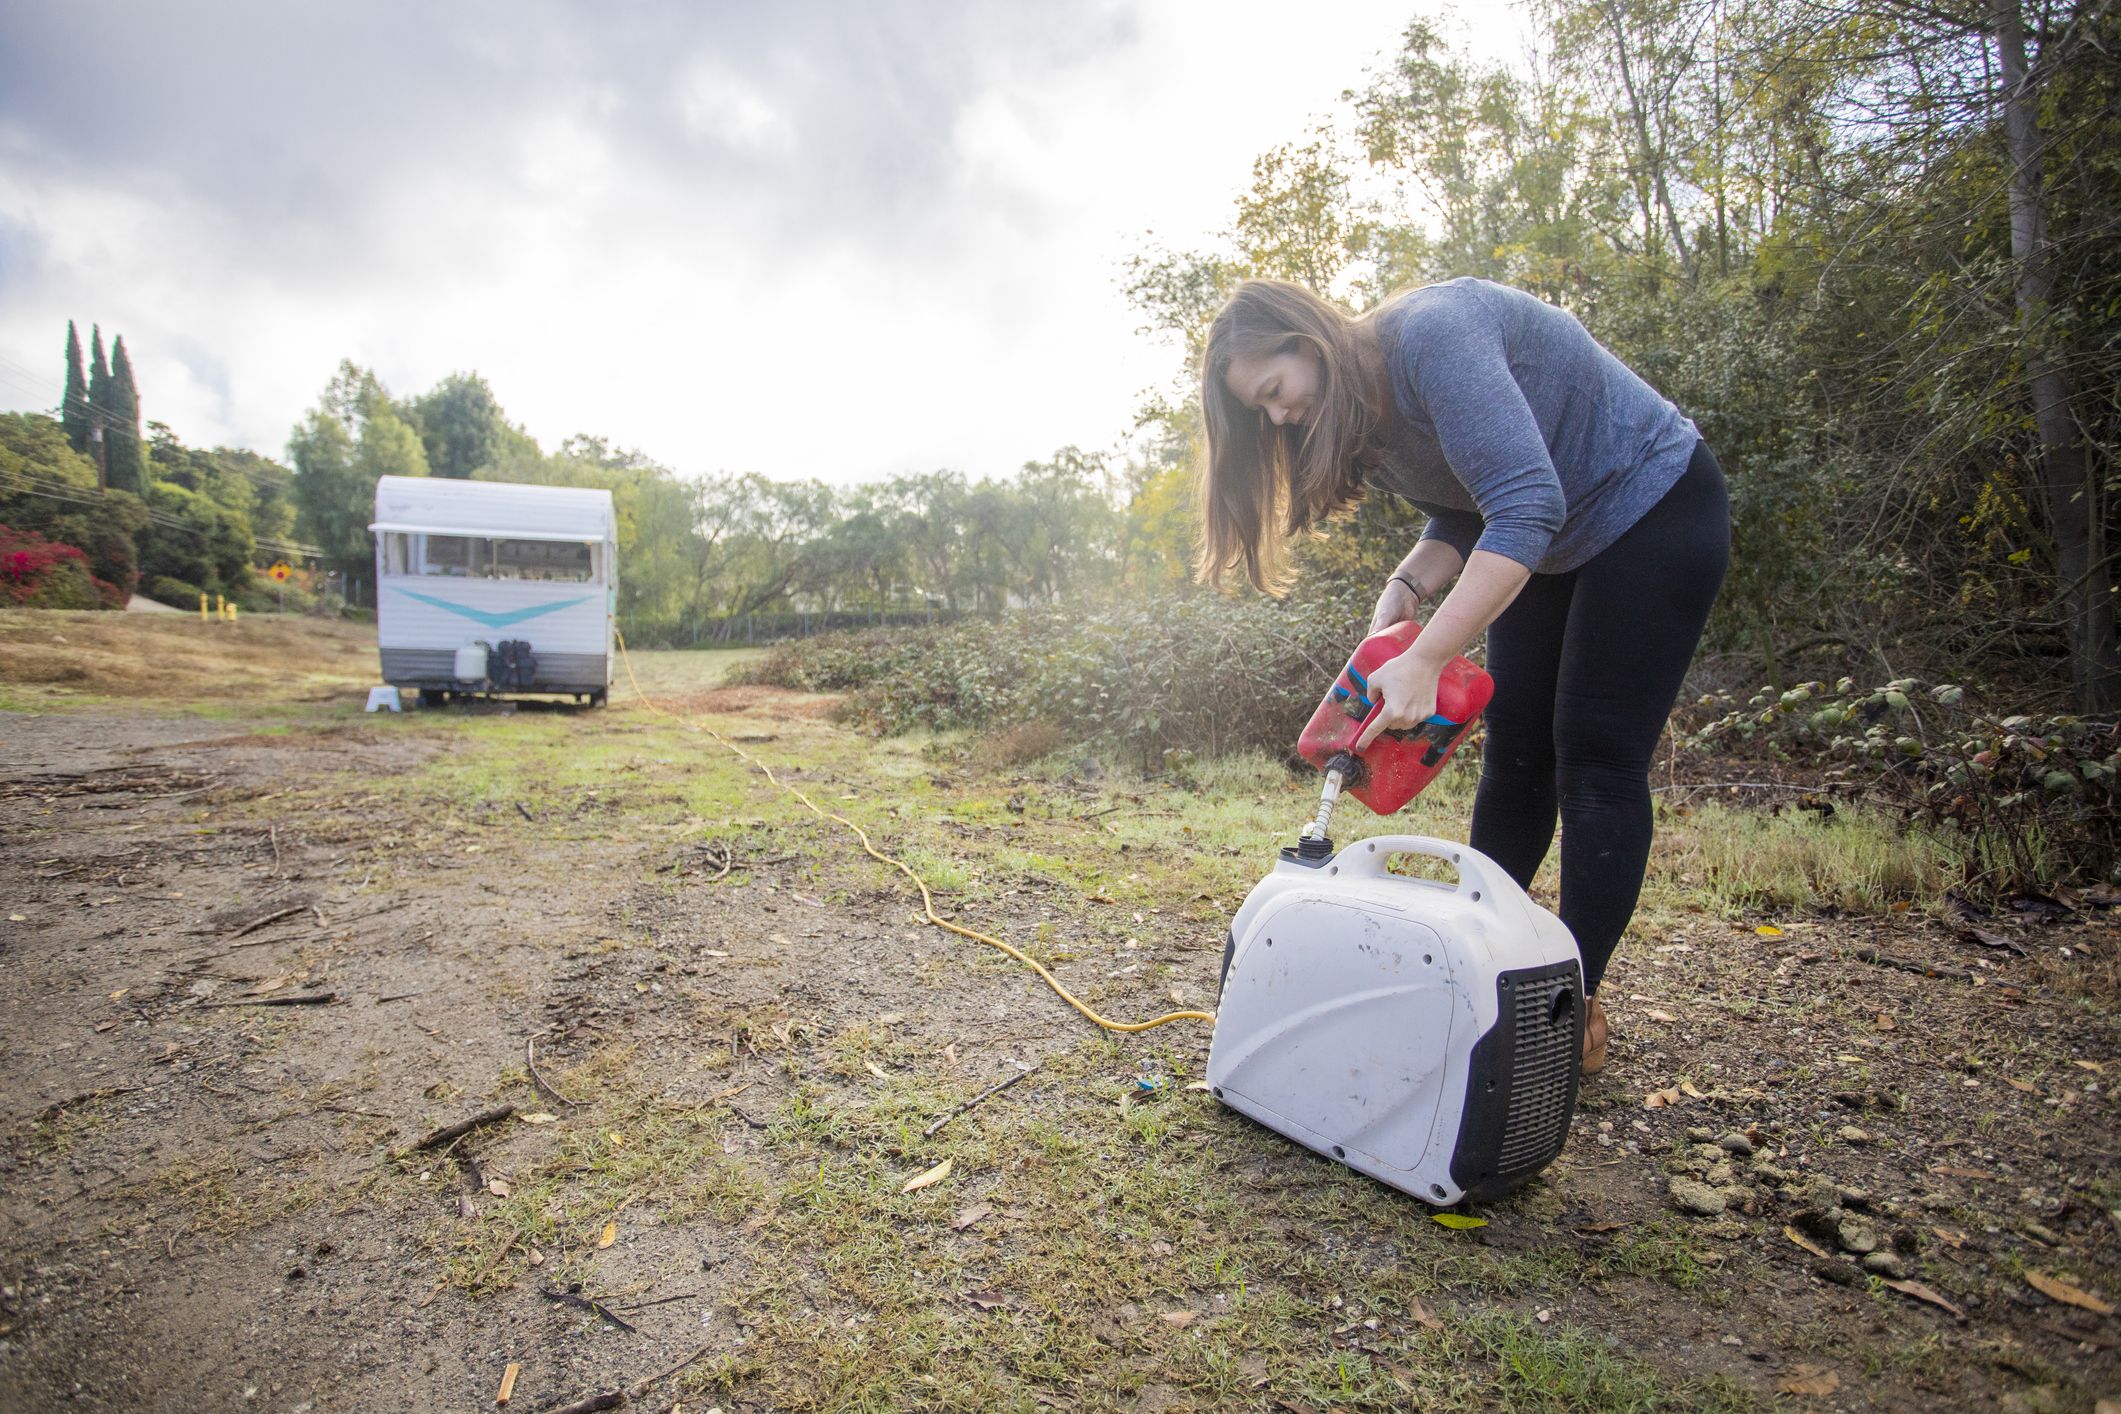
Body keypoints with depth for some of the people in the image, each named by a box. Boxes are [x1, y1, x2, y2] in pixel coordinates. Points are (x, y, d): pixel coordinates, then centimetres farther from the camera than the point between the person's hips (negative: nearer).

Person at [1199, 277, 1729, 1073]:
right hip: (1542, 547, 8)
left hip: (1655, 507, -8)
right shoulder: (1365, 415, -2)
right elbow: (1461, 521, 3)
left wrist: (1425, 660, -41)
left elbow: (1526, 505, -37)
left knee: (1597, 759, -10)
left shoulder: (1432, 335, -29)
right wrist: (1404, 589, -17)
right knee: (1515, 752, 7)